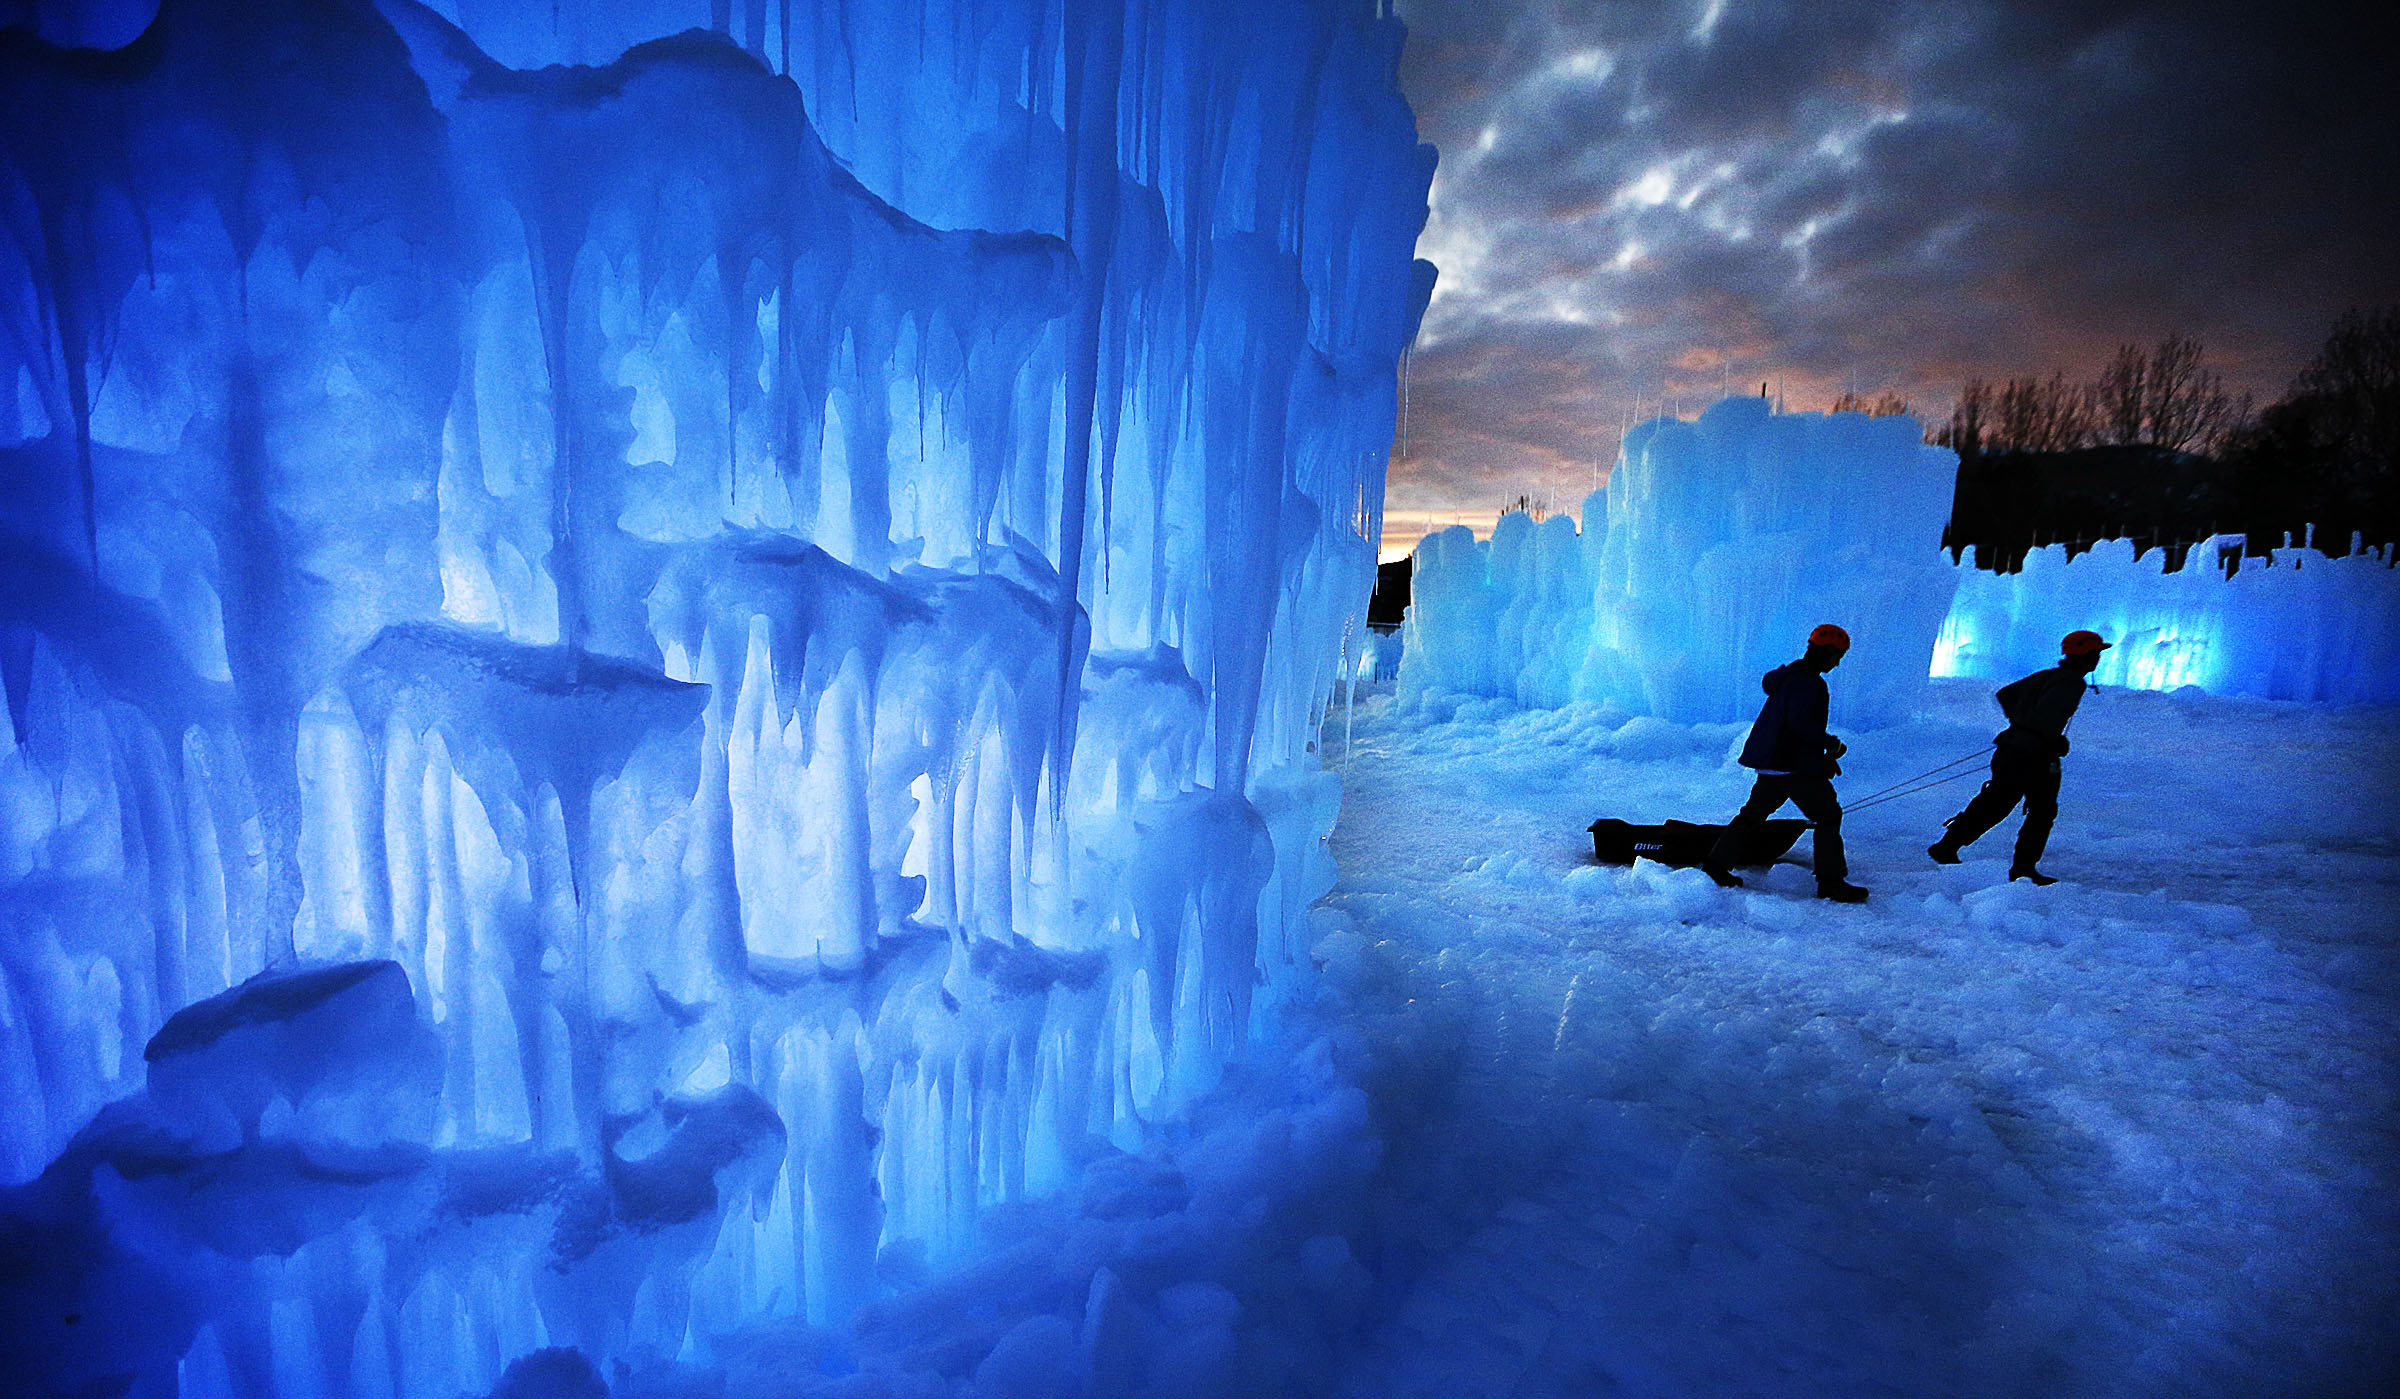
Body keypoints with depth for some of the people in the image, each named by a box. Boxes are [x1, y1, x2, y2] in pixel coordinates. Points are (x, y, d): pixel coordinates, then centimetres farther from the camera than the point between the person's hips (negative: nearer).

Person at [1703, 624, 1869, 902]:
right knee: (1828, 815, 0)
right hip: (1795, 765, -10)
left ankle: (1717, 863, 17)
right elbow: (1800, 723, -25)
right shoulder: (1807, 681, -15)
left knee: (1755, 812, 16)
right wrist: (1833, 745, -13)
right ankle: (1831, 882, 3)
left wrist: (1823, 757, 20)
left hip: (1771, 762, 10)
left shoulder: (1790, 676, 18)